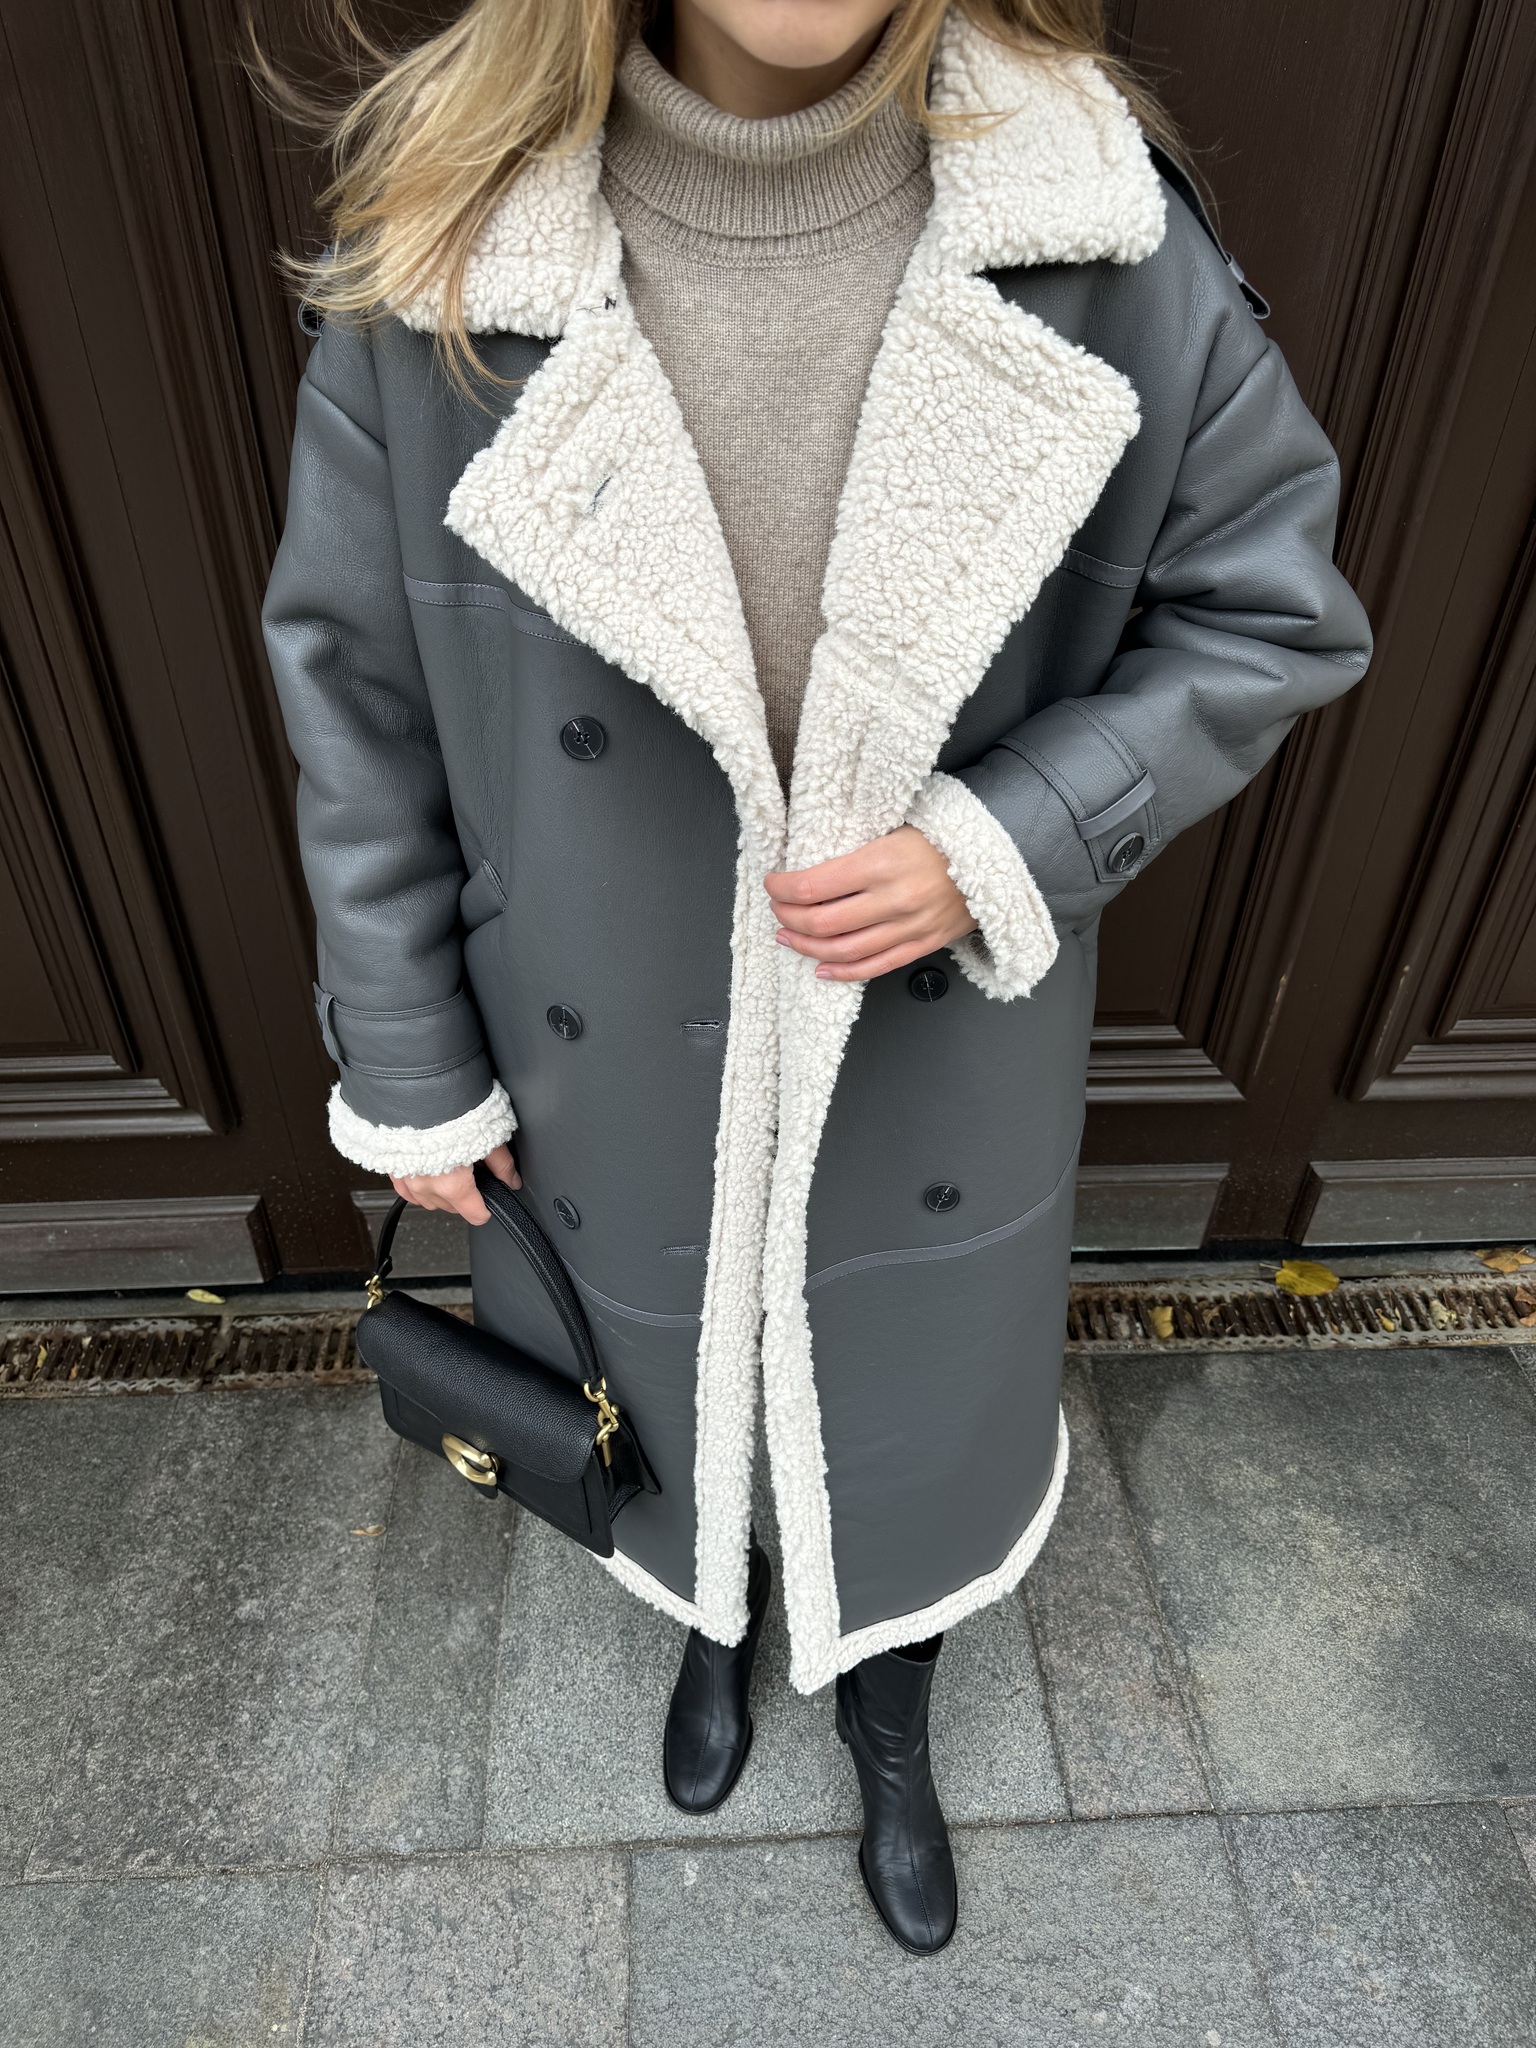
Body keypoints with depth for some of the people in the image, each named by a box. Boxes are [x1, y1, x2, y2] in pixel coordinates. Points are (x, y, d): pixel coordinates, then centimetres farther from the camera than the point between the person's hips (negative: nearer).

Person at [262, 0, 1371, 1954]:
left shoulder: (1096, 231, -14)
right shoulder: (444, 254, -14)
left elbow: (1270, 612, -4)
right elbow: (357, 697, -6)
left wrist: (1003, 843, -20)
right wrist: (410, 1067, 0)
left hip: (934, 1067, 1)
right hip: (620, 1080, 1)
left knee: (911, 1418, 25)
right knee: (664, 1403, 28)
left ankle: (888, 1721, 62)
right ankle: (710, 1619, 68)